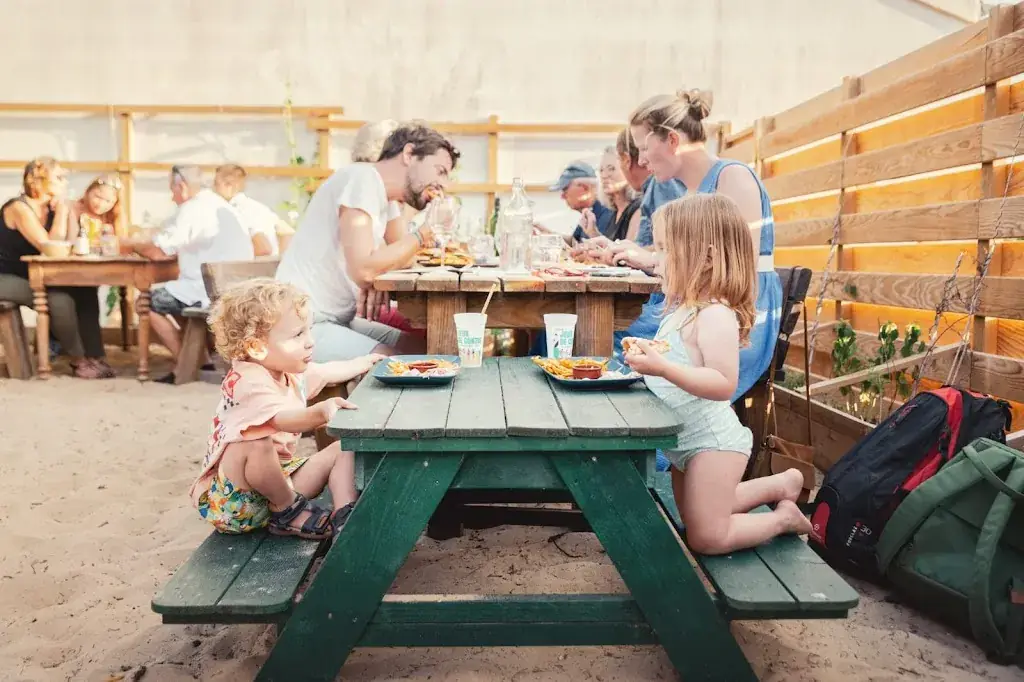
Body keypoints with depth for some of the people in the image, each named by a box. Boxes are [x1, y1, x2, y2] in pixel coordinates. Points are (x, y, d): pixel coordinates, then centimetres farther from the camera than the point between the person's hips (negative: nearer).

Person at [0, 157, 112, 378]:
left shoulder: (49, 208, 5)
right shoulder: (19, 208, -18)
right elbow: (49, 247, -28)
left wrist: (62, 210, -12)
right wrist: (62, 210, -21)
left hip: (31, 277, 8)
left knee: (84, 291, -10)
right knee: (60, 300, -29)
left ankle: (94, 356, -9)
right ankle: (79, 361, -12)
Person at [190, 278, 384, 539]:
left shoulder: (289, 372, 5)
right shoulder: (246, 382, -26)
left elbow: (330, 372, 26)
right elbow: (279, 419, -46)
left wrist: (368, 361, 34)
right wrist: (320, 412, -65)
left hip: (277, 478, 9)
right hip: (232, 495, -9)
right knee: (255, 443, -39)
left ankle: (345, 514, -16)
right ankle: (289, 509, -16)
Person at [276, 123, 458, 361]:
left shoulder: (387, 198, 13)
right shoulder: (362, 179, -15)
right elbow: (364, 271, -25)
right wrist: (420, 236, -14)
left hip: (339, 320, 9)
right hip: (303, 324, -9)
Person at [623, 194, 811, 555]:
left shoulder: (715, 315, -24)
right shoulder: (685, 309, 6)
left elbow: (723, 384, -33)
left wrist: (662, 367, -39)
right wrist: (648, 358, 3)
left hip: (712, 441, -10)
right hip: (687, 441, 10)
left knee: (706, 538, 0)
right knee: (695, 522, 24)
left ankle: (784, 518, 20)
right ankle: (781, 484, 33)